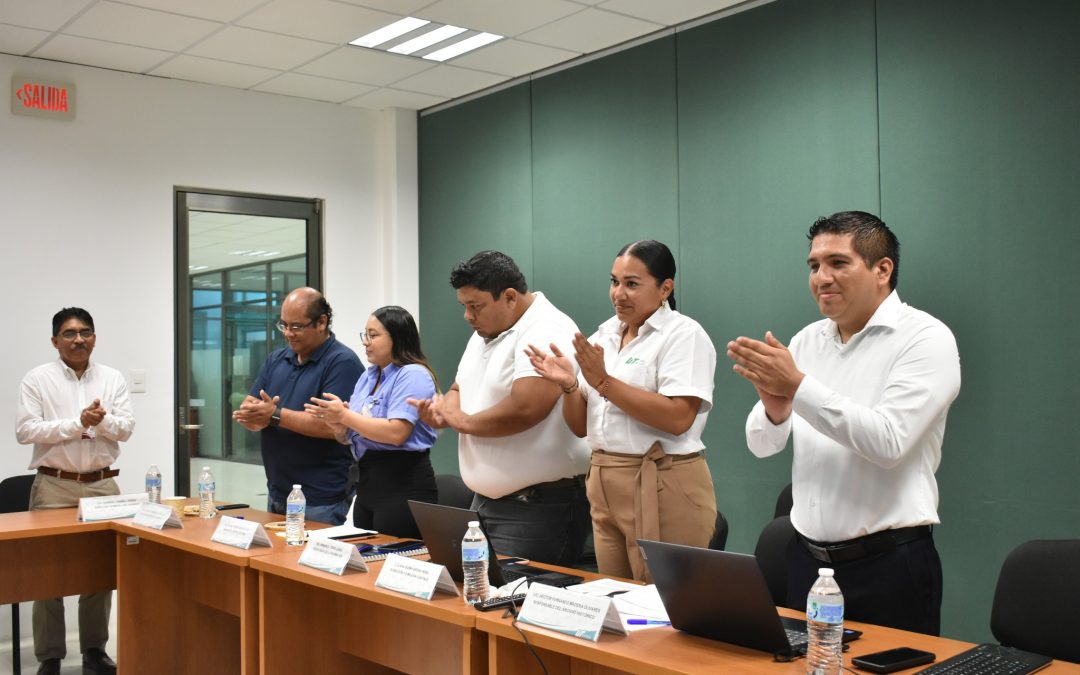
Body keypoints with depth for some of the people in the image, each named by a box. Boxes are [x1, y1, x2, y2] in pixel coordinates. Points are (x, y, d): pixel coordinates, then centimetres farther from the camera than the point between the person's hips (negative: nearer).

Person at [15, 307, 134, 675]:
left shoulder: (112, 379, 6)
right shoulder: (38, 379, -2)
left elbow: (126, 428, 1)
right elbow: (25, 430, -10)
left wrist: (102, 421, -19)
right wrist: (78, 423, -17)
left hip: (102, 484, 3)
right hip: (54, 486, -2)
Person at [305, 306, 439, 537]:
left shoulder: (413, 375, -11)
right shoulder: (368, 377, 15)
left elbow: (396, 433, -23)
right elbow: (347, 437, 17)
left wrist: (345, 415, -15)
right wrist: (335, 422, -6)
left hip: (403, 485, -8)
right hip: (367, 483, 8)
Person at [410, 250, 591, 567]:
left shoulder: (546, 332, -17)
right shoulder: (483, 335, 14)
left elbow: (524, 408, -28)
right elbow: (460, 389, 23)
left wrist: (464, 421, -12)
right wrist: (443, 408, -2)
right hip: (485, 500, 9)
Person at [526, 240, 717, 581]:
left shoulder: (684, 334, -8)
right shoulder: (604, 335, 12)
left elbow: (677, 419, -21)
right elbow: (581, 427, 14)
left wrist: (604, 381, -19)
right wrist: (569, 386, -6)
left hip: (664, 489, -7)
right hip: (605, 486, 7)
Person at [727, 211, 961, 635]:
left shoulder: (925, 339, -8)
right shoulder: (807, 341, 8)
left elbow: (889, 441, -22)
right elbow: (762, 445, 4)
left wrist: (798, 386, -25)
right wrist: (774, 408, -18)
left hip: (889, 565, -5)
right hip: (807, 558, 5)